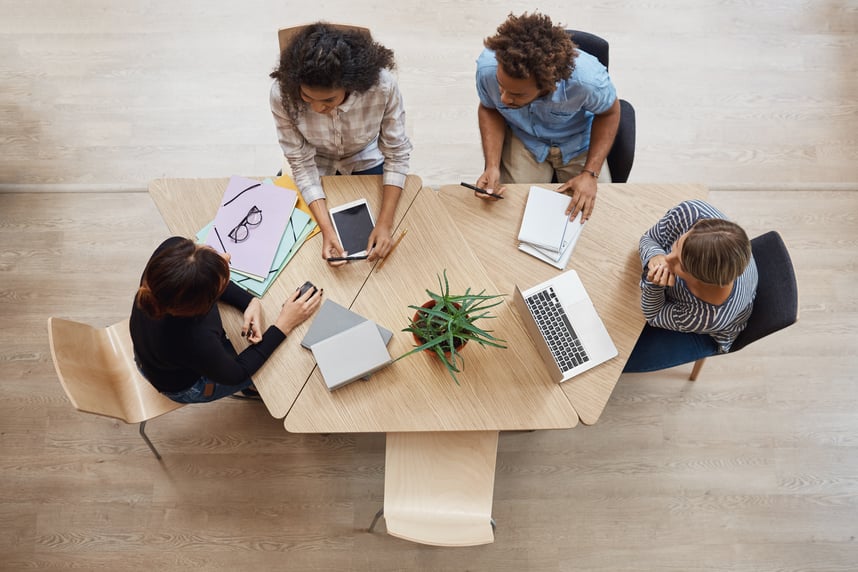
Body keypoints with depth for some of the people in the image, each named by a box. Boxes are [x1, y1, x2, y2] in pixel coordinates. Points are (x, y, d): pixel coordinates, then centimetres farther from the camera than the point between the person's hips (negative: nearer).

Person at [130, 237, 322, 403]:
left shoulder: (172, 248, -34)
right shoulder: (195, 340, -46)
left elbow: (206, 278, -9)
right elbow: (236, 374, -23)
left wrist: (250, 302, -23)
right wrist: (284, 324, -23)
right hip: (185, 386, -5)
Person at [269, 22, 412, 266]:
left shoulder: (383, 85, -37)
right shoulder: (283, 94, -34)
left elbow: (397, 154, -24)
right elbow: (302, 165, -25)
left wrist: (385, 223, -31)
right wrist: (327, 229, -34)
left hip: (367, 160, 0)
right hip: (318, 167, 0)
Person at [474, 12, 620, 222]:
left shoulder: (588, 79, -38)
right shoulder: (488, 67, -33)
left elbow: (608, 113, -14)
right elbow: (489, 110, -10)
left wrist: (590, 173, -22)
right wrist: (492, 166, -24)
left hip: (578, 142, 0)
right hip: (523, 139, 1)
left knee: (590, 216, 1)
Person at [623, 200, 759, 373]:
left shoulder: (712, 315, -46)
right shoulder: (690, 213, -41)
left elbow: (654, 316, -24)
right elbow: (648, 239, -17)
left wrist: (654, 285, -45)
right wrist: (654, 257, -41)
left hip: (704, 337, -4)